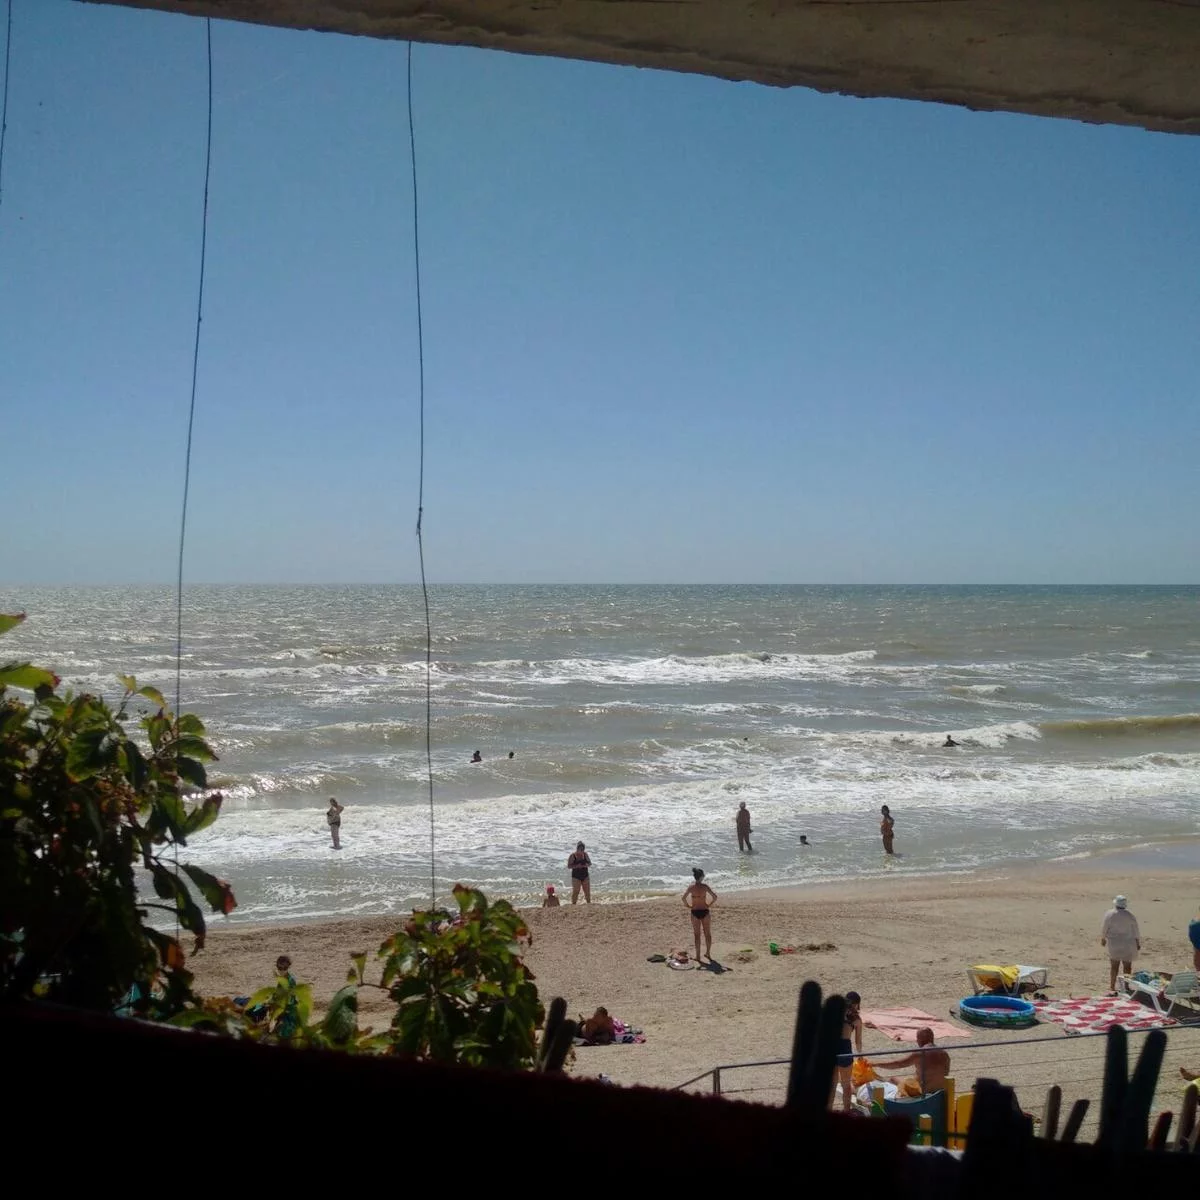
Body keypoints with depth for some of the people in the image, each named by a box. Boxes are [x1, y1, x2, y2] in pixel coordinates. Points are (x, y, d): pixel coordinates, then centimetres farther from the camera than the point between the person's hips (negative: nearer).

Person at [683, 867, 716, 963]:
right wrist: (709, 905, -1)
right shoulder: (705, 886, -10)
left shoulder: (691, 886, -7)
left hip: (695, 912, 1)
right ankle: (708, 953, 23)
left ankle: (698, 956, 12)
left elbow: (684, 898, -13)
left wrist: (688, 906, 0)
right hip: (705, 911, -1)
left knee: (697, 935, 10)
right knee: (707, 933, 16)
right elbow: (715, 897, -15)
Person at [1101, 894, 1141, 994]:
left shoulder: (1109, 914, -10)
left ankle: (1112, 988, 4)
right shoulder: (1130, 916, -6)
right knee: (1127, 966, 9)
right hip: (1128, 944, 0)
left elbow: (1104, 928, -2)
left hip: (1114, 944, 0)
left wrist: (1103, 939, 15)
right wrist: (1138, 943, 14)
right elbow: (1136, 932, 0)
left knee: (1113, 966, 6)